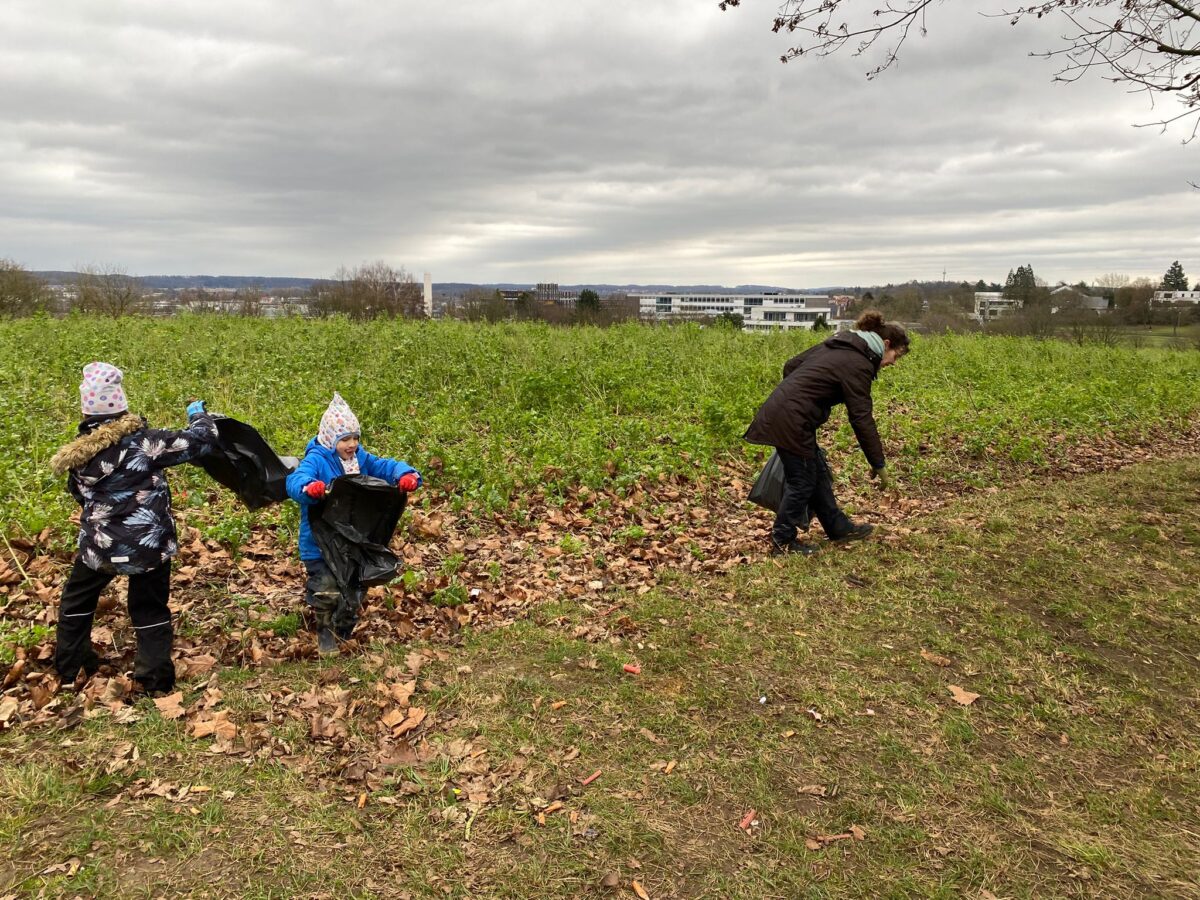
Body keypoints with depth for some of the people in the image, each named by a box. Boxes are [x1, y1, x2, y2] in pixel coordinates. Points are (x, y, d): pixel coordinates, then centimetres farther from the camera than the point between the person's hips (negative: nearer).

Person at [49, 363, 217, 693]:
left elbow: (80, 493, 12)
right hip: (149, 544, -3)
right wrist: (198, 414, 5)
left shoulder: (77, 453, -5)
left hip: (100, 545, 3)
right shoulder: (143, 441, -18)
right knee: (150, 611, 13)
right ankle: (156, 680, 17)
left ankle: (70, 669, 39)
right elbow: (199, 442, -15)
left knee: (76, 601, 27)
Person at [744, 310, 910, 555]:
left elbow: (790, 365, 20)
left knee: (818, 471, 18)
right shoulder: (858, 365, -12)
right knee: (802, 481, 3)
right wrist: (879, 463, -7)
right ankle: (782, 541, 15)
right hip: (790, 421, -10)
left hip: (779, 410, 10)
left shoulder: (836, 346, 15)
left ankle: (838, 528, 30)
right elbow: (861, 418, -14)